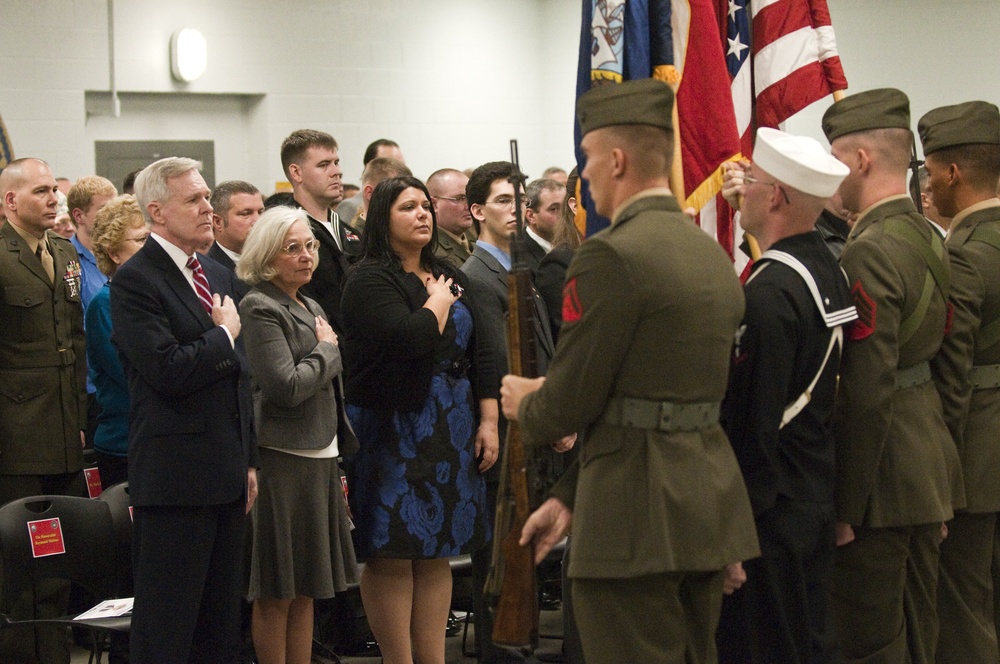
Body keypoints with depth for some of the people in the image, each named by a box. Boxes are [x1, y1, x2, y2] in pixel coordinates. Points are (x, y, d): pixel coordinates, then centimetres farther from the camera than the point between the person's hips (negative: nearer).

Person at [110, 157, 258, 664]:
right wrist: (224, 335, -7)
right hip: (175, 479, -8)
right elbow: (170, 371, -22)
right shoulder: (135, 281, -11)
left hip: (226, 476, 8)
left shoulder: (219, 276, 16)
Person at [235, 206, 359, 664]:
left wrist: (339, 454, 19)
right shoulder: (260, 308, -11)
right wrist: (327, 349, -7)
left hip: (320, 456, 9)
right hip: (283, 460, -9)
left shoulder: (311, 308, 16)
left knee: (305, 591, 12)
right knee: (277, 594, -1)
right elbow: (286, 386, -22)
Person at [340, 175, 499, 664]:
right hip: (392, 433, -7)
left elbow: (477, 353, 13)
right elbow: (410, 338, -24)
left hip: (451, 431, 7)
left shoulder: (449, 277, 14)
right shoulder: (369, 280, -8)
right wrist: (438, 301, -7)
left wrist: (488, 421, 5)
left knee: (437, 554, 9)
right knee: (391, 556, -3)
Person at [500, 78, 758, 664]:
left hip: (637, 516, -9)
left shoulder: (611, 255, -14)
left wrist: (525, 405, 10)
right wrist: (569, 497, 16)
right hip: (710, 502, 9)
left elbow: (571, 402, -14)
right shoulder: (714, 253, 13)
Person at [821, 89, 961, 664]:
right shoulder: (930, 239, 9)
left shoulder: (870, 253, -20)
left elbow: (867, 393, -22)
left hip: (884, 470, -9)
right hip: (931, 459, 9)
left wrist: (847, 506, -18)